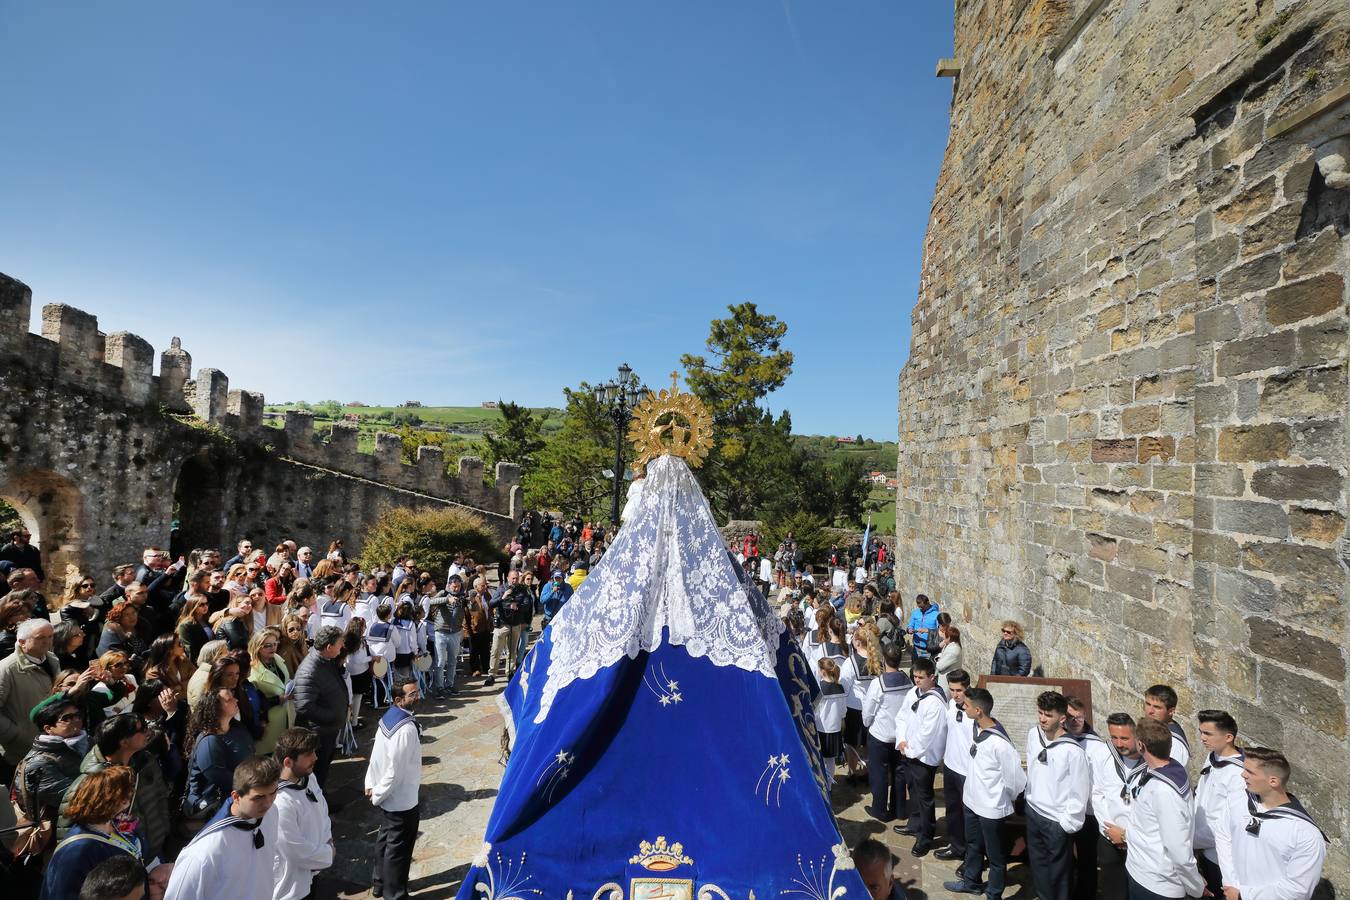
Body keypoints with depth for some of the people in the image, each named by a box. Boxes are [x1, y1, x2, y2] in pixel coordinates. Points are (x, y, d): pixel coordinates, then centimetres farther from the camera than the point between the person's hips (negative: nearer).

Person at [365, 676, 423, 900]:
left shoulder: (389, 717, -2)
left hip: (386, 797, 9)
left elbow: (376, 754, 5)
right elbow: (396, 770, -27)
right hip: (401, 800, -9)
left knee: (385, 839, 26)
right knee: (399, 848, 10)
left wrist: (371, 785, 8)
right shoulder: (407, 729, -31)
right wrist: (378, 795, -13)